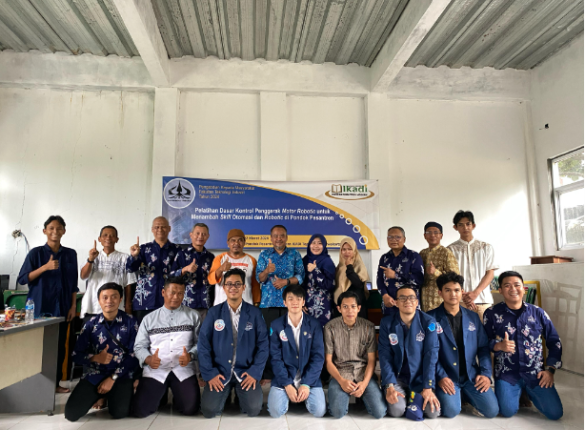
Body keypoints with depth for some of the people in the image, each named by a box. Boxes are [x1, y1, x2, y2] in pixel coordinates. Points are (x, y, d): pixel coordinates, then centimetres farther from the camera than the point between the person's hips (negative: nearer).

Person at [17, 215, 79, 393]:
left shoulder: (70, 254, 4)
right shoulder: (36, 253, -3)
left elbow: (73, 283, 8)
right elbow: (22, 279, -8)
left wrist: (73, 306, 3)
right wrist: (45, 267, -20)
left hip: (62, 307, 3)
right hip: (40, 308, -2)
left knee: (60, 345, 7)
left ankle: (56, 382, 20)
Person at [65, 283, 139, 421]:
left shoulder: (130, 323, -5)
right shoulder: (91, 324, 2)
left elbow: (134, 355, -7)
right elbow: (76, 354, 3)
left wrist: (113, 378, -13)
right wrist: (95, 358, -18)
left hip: (121, 375, -2)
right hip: (94, 374, 3)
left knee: (120, 412, -23)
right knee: (71, 412, -14)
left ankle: (111, 396, 14)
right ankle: (101, 396, 17)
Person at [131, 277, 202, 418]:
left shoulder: (193, 315, 9)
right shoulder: (149, 318, 13)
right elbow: (139, 346, 9)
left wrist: (190, 356, -17)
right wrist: (148, 359, -12)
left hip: (183, 370, -1)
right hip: (155, 370, 1)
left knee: (190, 408, -17)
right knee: (140, 410, -14)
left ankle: (176, 396, 17)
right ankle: (162, 393, 18)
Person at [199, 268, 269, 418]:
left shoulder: (255, 313, 0)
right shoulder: (213, 313, 1)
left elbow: (263, 344, -2)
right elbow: (204, 344, -1)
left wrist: (255, 372, -11)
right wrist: (209, 374, -9)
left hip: (246, 371, 0)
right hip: (219, 372, 1)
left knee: (253, 409, -18)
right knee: (209, 410, -15)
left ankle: (241, 392, 15)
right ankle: (226, 392, 17)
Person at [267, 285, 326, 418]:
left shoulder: (315, 324, -2)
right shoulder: (276, 325, -1)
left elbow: (318, 356, -5)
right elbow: (276, 358, -4)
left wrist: (306, 384, -14)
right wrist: (287, 385, -14)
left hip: (309, 377, 0)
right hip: (284, 377, 0)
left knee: (319, 411, -18)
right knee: (275, 411, -19)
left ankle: (305, 393, 14)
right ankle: (288, 394, 14)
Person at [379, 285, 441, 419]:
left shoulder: (428, 322, -9)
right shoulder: (387, 323, -8)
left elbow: (431, 354, -12)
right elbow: (384, 354, -10)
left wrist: (428, 387, -17)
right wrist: (389, 386, -18)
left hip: (420, 377, 1)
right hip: (397, 377, 0)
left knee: (433, 412, -15)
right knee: (396, 410, -21)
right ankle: (405, 396, 15)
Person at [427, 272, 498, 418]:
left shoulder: (473, 317, 9)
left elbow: (484, 347, 8)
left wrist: (485, 373, -4)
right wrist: (440, 376, -16)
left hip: (472, 375, 4)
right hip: (446, 377, -3)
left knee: (491, 410, -12)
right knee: (451, 411, -23)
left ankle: (466, 395, 18)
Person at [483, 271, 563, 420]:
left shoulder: (538, 313, 2)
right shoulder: (492, 313, -3)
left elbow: (554, 343, 9)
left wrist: (550, 369, 1)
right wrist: (498, 346, -21)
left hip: (535, 373, 2)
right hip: (507, 373, -2)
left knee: (555, 413, -9)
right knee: (508, 411, -17)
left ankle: (529, 393, 23)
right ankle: (518, 392, 19)